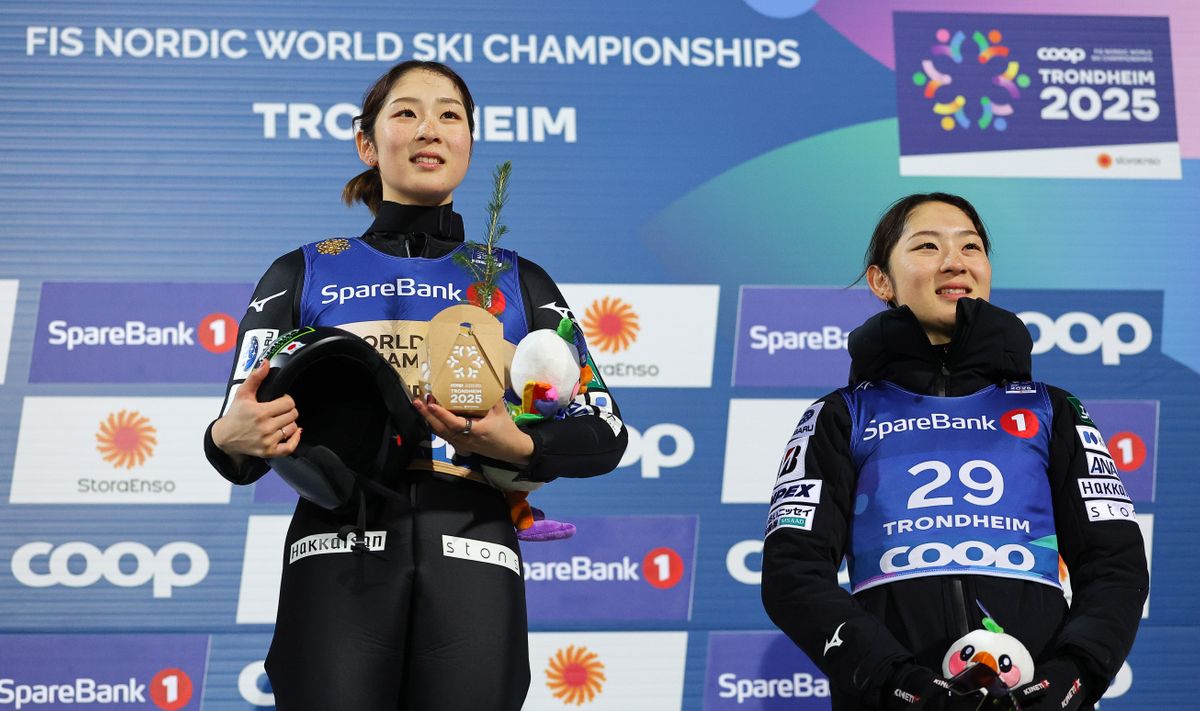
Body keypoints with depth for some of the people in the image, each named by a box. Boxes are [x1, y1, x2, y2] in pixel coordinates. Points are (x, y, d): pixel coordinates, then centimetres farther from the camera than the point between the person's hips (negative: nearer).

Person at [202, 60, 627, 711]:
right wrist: (231, 440, -18)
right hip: (340, 558, -1)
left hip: (470, 560, 1)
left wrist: (516, 447, -11)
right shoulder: (302, 274, 14)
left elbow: (605, 435, 9)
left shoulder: (519, 283, 16)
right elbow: (238, 442, 6)